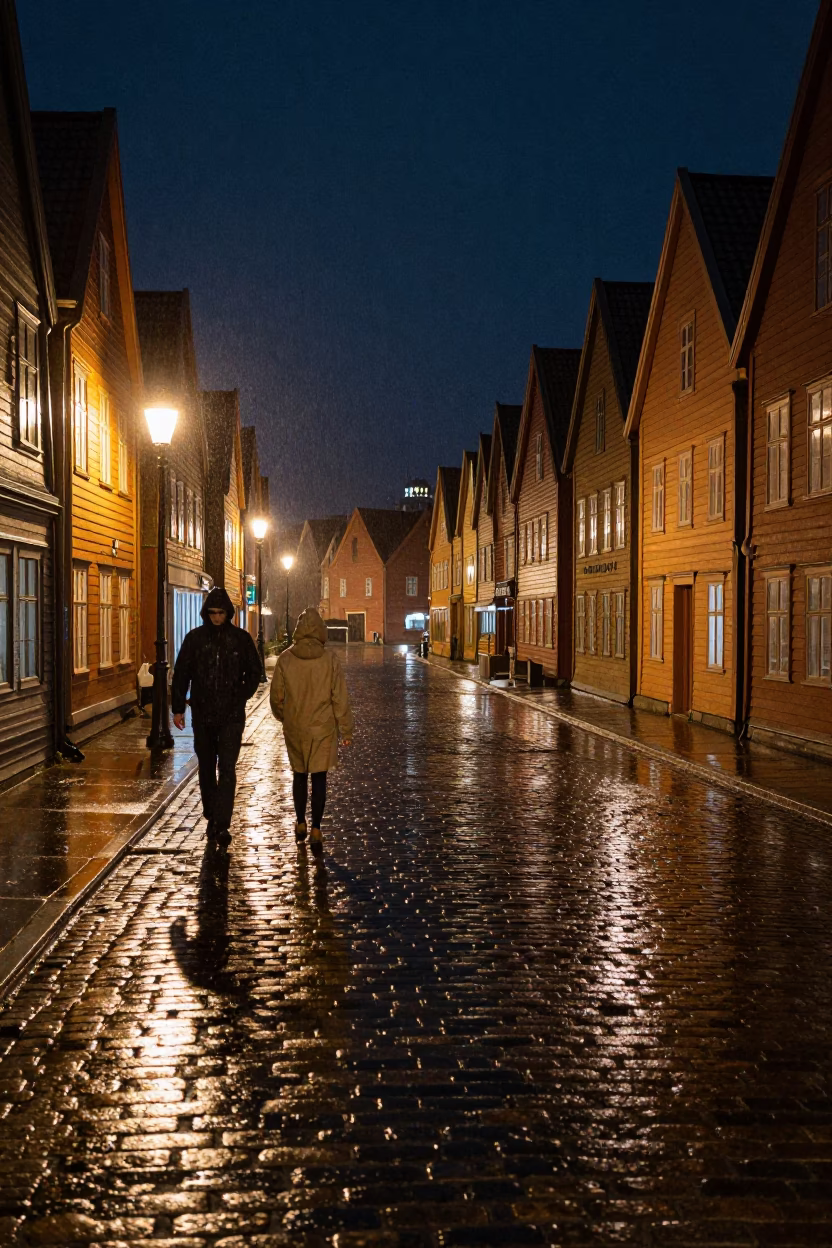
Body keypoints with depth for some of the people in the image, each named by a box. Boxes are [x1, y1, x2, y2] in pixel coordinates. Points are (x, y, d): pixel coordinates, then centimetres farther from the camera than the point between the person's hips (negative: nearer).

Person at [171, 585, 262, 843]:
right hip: (202, 715, 2)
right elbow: (181, 674, 7)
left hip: (232, 716, -2)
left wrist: (240, 698, 0)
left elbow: (254, 672, 11)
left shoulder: (240, 638, 1)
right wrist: (178, 708, 4)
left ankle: (222, 825, -11)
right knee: (206, 769, 12)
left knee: (227, 769, -9)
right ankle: (212, 818, 26)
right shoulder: (195, 638, 3)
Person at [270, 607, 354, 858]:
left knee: (300, 775, 17)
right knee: (319, 778, 2)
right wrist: (346, 730, 1)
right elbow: (340, 697, -7)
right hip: (322, 728, -2)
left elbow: (276, 695, 4)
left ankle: (301, 824, 29)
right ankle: (316, 830, -5)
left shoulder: (286, 658, -6)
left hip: (294, 728, 2)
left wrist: (281, 716, 25)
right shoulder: (329, 659, -10)